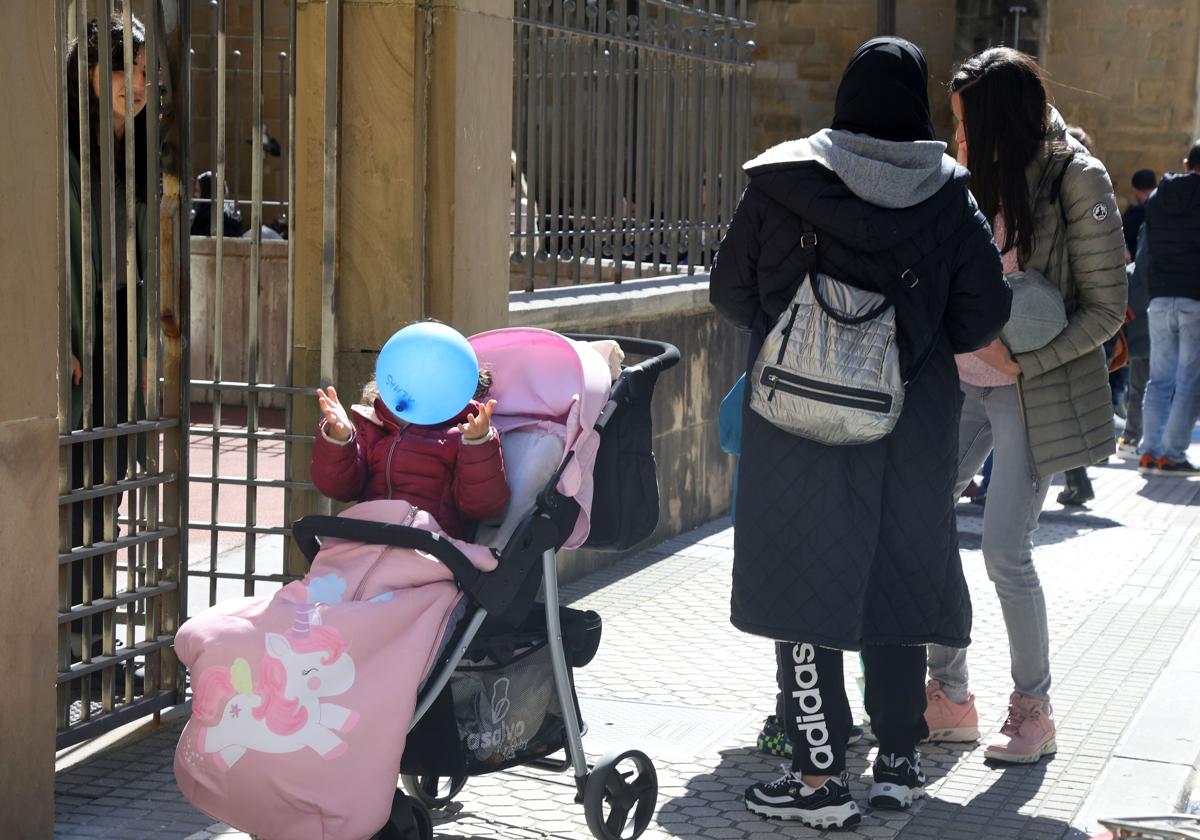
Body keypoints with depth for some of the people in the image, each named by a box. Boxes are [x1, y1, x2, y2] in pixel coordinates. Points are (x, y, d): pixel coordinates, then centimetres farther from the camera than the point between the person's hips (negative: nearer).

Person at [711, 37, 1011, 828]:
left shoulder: (781, 181, -7)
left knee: (805, 584, 5)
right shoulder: (948, 196, -4)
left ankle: (820, 776, 5)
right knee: (896, 578, 15)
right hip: (910, 431, 2)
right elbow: (983, 317, -4)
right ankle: (900, 761, 23)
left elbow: (730, 293, -2)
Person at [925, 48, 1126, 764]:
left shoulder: (1077, 180, -11)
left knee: (1006, 550, -9)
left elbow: (1107, 307, -11)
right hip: (962, 380, 6)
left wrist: (1024, 363, -19)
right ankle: (950, 699, 11)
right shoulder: (980, 177, 7)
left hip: (1032, 393, -6)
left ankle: (1035, 711, 11)